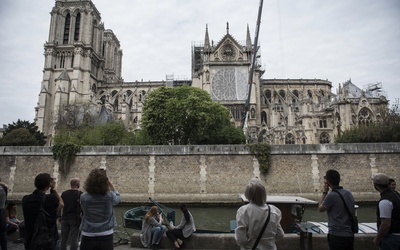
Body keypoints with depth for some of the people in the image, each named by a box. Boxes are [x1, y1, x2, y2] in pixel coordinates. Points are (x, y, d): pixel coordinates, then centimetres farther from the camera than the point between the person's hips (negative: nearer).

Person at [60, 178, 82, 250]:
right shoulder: (79, 193, -8)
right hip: (75, 219, -4)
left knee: (64, 238, 15)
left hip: (65, 218, 4)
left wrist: (59, 217, 19)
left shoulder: (64, 193, 6)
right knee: (74, 239, 1)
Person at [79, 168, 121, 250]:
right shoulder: (110, 196, -13)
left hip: (88, 237, 1)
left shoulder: (83, 197, -10)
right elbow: (118, 198, 10)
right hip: (106, 237, -1)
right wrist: (110, 184, 7)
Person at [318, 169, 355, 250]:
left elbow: (320, 208, -3)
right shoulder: (349, 193, 6)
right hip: (350, 234, 7)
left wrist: (324, 192, -1)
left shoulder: (331, 196, -19)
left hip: (337, 235, -7)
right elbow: (353, 213, 14)